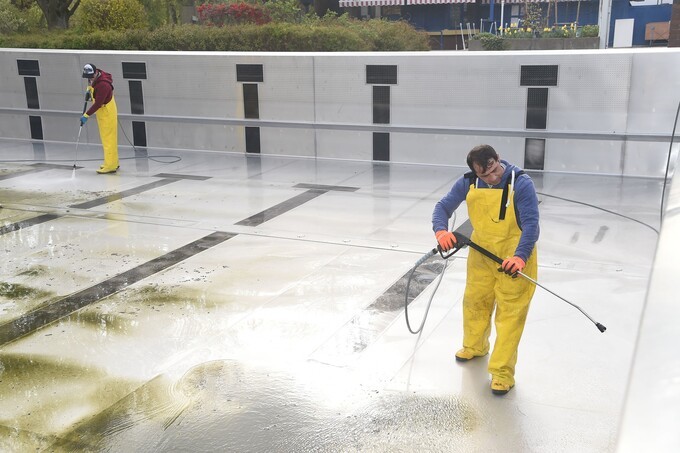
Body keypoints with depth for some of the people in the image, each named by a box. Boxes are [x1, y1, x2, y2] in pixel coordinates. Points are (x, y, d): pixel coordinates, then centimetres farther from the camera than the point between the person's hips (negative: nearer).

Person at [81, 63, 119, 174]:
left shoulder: (103, 85, -29)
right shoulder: (95, 76, -2)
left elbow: (98, 104, -28)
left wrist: (86, 115, -24)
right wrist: (88, 90, 12)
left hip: (107, 112, -10)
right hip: (102, 112, 10)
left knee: (108, 139, -8)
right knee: (106, 138, 15)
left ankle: (110, 166, -6)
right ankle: (113, 163, 24)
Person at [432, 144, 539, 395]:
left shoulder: (521, 183, -22)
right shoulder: (467, 183, -9)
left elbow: (531, 223, -25)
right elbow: (443, 206, -5)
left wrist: (520, 256, -39)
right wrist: (441, 231, -27)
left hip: (514, 254, -5)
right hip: (481, 250, 5)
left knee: (510, 311, -5)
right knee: (474, 300, 20)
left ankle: (502, 371, 4)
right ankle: (475, 347, 46)